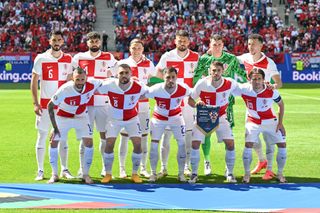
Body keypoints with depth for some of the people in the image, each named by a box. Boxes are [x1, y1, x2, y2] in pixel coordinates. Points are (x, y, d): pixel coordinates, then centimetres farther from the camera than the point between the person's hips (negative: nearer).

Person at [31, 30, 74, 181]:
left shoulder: (68, 59, 5)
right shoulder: (41, 58, -4)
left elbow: (70, 81, 11)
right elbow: (34, 81, -4)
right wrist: (35, 103, -11)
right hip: (45, 104, -3)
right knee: (42, 136, 1)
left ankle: (64, 169, 13)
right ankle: (40, 170, 6)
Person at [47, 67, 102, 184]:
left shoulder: (92, 85, -27)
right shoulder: (64, 90, -34)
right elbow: (50, 106, -22)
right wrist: (55, 128, -21)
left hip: (81, 117, 2)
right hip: (63, 117, -2)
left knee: (88, 142, -9)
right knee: (53, 142, -4)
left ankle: (85, 174, 5)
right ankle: (54, 174, 10)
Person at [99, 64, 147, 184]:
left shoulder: (138, 87, -24)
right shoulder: (109, 86, -26)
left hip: (132, 119, 1)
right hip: (114, 119, 0)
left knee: (138, 144, -9)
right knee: (109, 144, -9)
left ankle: (135, 174, 8)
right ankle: (108, 174, 7)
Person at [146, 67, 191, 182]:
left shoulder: (184, 89, -26)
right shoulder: (156, 89, -30)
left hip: (176, 117, 1)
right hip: (159, 118, -1)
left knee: (182, 143, -2)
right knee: (154, 144, -4)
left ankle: (181, 173, 10)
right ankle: (153, 173, 10)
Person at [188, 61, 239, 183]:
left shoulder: (230, 84, -17)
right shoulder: (202, 84, -19)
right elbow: (190, 100, -9)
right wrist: (196, 104, -29)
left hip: (221, 118, 1)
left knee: (230, 143, -9)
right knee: (195, 143, -12)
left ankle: (229, 173, 10)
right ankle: (194, 174, 4)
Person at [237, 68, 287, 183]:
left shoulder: (271, 91, -20)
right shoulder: (244, 89, -21)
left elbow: (281, 104, -3)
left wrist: (280, 122, -5)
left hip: (270, 121, 1)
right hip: (252, 122, -1)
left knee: (282, 145, -5)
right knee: (248, 145, -20)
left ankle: (280, 173, 14)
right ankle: (247, 174, -1)